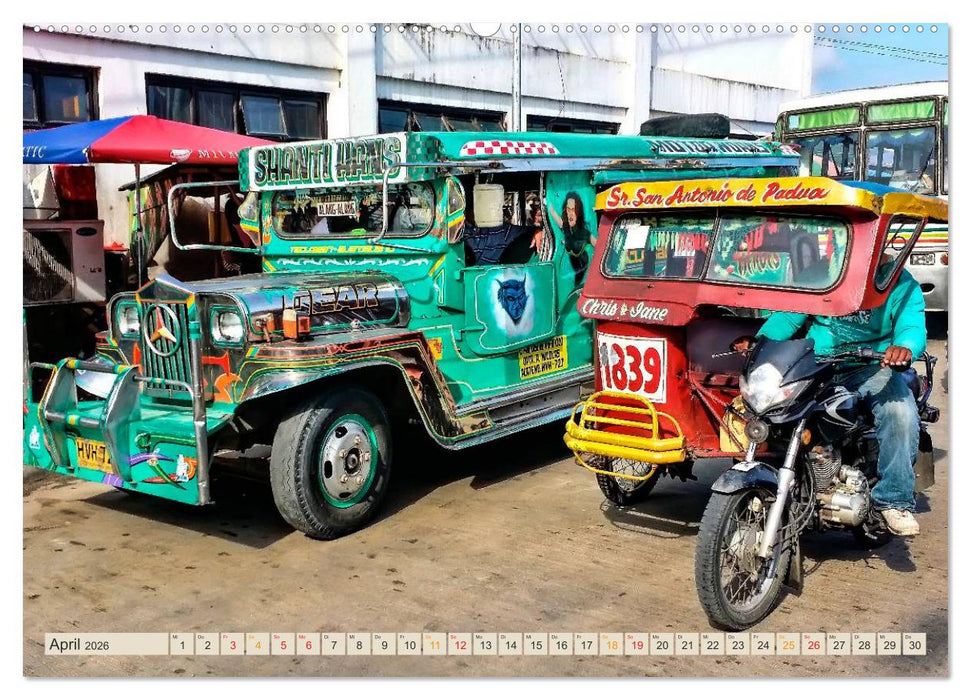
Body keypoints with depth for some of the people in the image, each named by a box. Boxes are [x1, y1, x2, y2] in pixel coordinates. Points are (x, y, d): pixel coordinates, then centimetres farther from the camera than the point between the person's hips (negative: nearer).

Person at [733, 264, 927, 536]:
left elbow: (912, 326, -15)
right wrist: (758, 340, -16)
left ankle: (894, 501, -15)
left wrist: (904, 347, -41)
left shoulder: (901, 283, 0)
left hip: (872, 366, -2)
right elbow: (789, 315, 4)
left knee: (901, 413, -30)